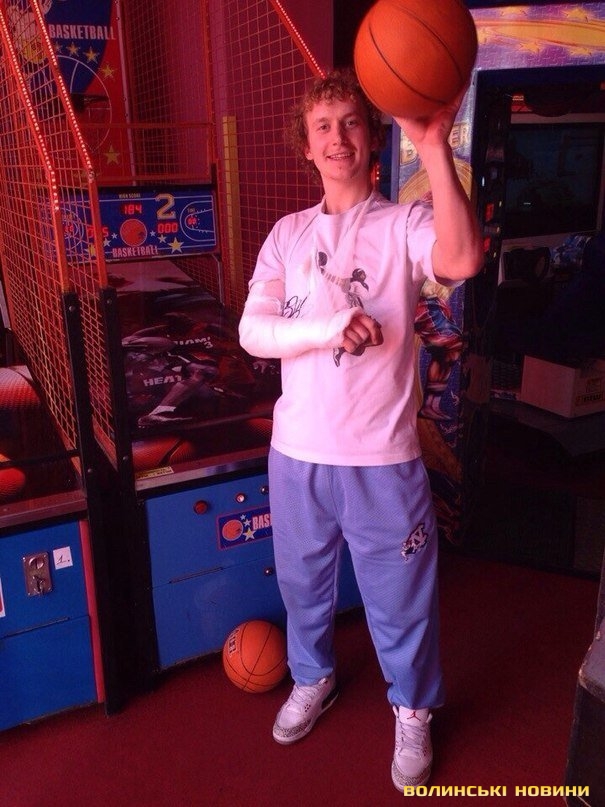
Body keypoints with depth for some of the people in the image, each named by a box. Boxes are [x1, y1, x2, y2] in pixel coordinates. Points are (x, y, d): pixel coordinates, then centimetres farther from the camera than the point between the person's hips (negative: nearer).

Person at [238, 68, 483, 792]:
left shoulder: (403, 225, -5)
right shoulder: (289, 234, 4)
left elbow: (462, 260, -29)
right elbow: (252, 332, -7)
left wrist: (433, 147, -33)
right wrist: (331, 328, -22)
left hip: (382, 458, -3)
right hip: (298, 451, 4)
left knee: (399, 596, 13)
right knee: (302, 579, 22)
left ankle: (413, 712, 41)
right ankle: (312, 679, 51)